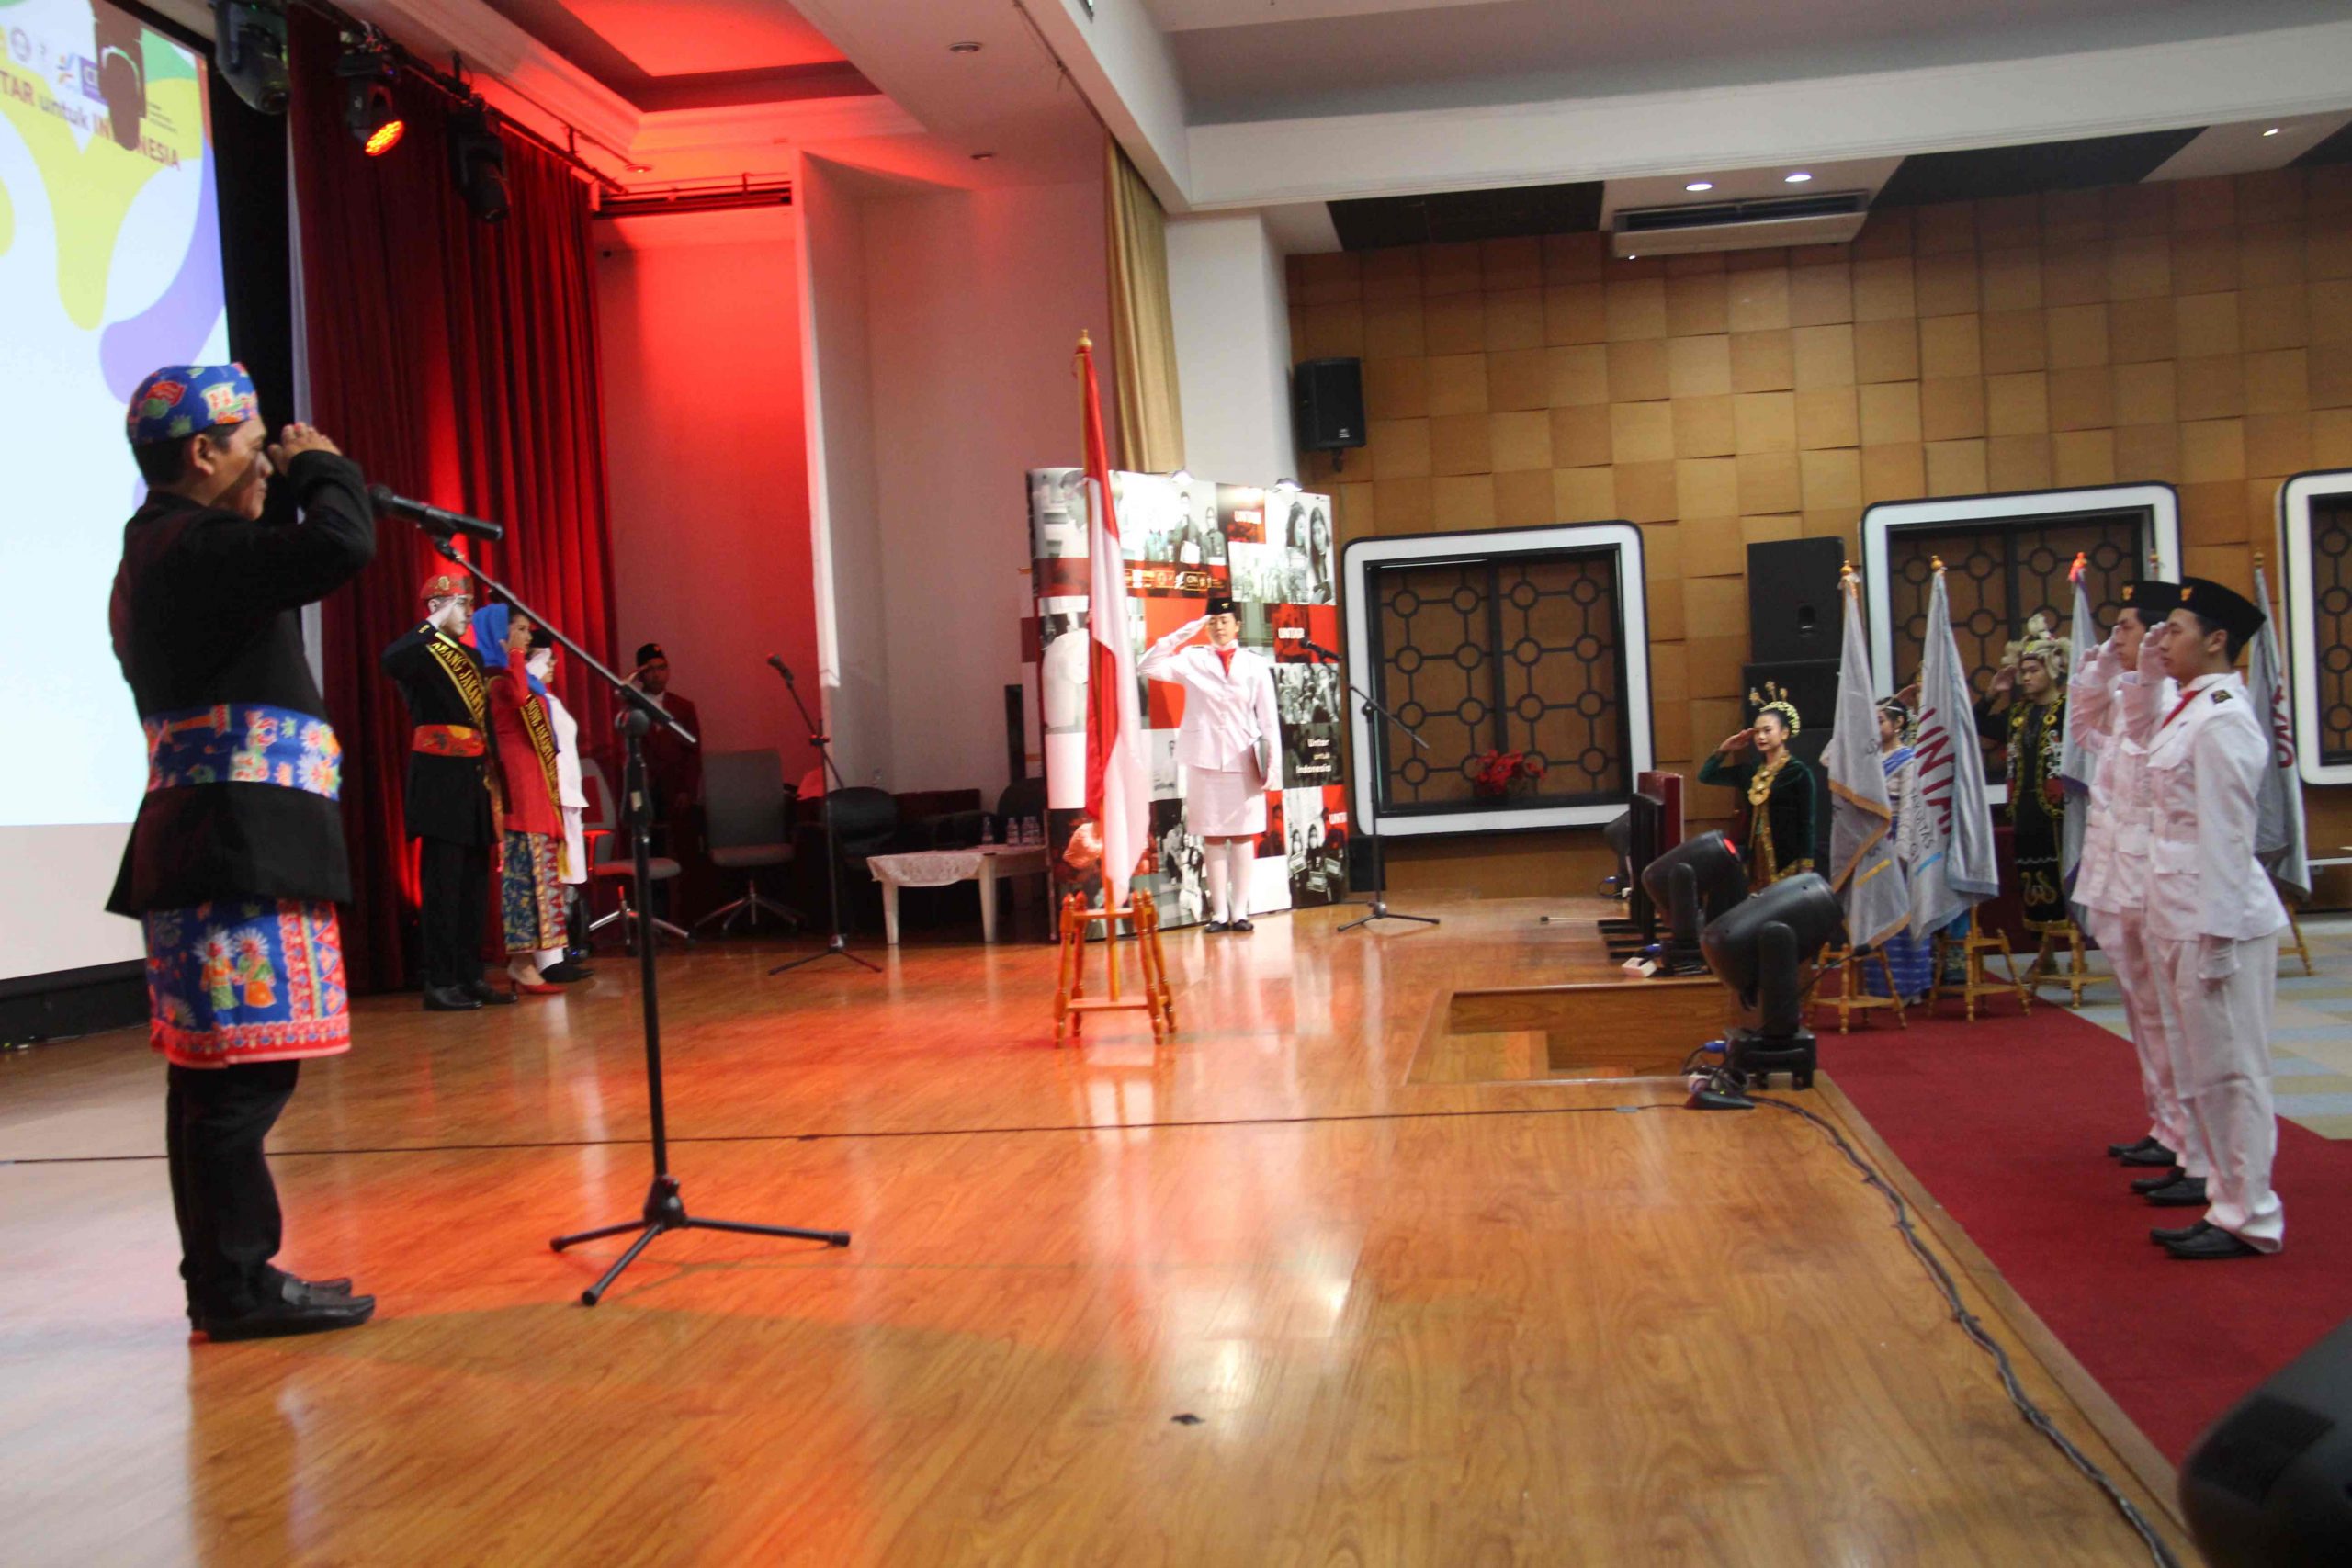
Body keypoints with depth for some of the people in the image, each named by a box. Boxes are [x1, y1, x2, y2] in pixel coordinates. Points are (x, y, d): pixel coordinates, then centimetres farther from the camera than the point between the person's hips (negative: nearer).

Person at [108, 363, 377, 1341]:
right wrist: (322, 465, -9)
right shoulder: (197, 546, -13)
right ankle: (238, 1286, -1)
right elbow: (342, 546, -24)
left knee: (214, 1073, 13)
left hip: (201, 844, 11)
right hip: (239, 848, -11)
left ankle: (224, 1280, 21)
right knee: (245, 1073, -7)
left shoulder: (157, 551, 21)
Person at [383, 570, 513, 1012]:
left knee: (474, 882, 8)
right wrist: (434, 625, -21)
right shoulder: (420, 653, -5)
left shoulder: (471, 656, 18)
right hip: (440, 779, -8)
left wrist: (492, 775, 15)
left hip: (473, 779, 8)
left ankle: (471, 976, 14)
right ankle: (440, 983, -3)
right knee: (442, 883, -6)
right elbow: (389, 660, -28)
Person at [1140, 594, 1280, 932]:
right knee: (1213, 837, 4)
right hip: (1205, 760, 0)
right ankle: (1219, 912, 8)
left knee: (1243, 836, 2)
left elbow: (1268, 716, 3)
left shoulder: (1256, 664, 4)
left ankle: (1240, 911, 7)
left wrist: (1272, 759, -4)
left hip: (1244, 761, 0)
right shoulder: (1192, 660, 5)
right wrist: (1182, 634, -8)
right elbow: (1147, 667, -6)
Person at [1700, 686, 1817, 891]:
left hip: (1787, 862, -5)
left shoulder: (1799, 773, -6)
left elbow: (1806, 825, -8)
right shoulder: (1750, 771, 10)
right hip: (1755, 859, 6)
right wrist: (1725, 749, 5)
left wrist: (1806, 870, -12)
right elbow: (1705, 776, 18)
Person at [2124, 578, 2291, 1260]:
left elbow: (2225, 834, -21)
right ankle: (2223, 1177, 34)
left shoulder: (2223, 719, -18)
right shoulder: (2185, 709, 11)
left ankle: (2248, 1218, 4)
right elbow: (2142, 734, 36)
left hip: (2217, 918, -10)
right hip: (2177, 917, 10)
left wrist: (2216, 935, -22)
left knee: (2230, 1069, -3)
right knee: (2198, 1066, 20)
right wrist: (2148, 673, 20)